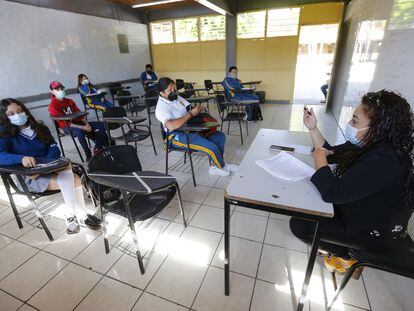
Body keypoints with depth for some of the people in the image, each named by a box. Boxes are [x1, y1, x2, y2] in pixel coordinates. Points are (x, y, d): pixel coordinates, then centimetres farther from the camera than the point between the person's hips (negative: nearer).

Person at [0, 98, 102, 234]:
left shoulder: (41, 129, 10)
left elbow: (55, 151, 0)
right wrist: (21, 158, -41)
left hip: (48, 170, 4)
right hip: (27, 178, -4)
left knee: (76, 180, -26)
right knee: (72, 180, -27)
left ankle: (71, 215, -14)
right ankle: (80, 215, -16)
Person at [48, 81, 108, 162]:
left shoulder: (69, 101, 17)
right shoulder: (53, 106, -5)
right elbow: (65, 122, -15)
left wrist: (86, 124, -9)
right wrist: (82, 127, -23)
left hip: (79, 122, 7)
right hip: (68, 127, -6)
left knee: (101, 125, -8)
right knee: (80, 132, -41)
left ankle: (97, 148, -4)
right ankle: (88, 155, -28)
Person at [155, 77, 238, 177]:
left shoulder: (176, 97, 8)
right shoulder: (161, 108, -17)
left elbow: (190, 109, 15)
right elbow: (171, 126, -34)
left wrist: (196, 109, -9)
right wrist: (191, 114, -28)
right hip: (177, 136, -9)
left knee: (220, 136, 2)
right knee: (212, 147, -21)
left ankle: (215, 167, 5)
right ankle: (222, 166, 10)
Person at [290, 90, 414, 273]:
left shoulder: (383, 162, -37)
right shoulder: (370, 145, -8)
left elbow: (331, 192, -40)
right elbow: (331, 152, 5)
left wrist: (319, 158, -25)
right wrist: (312, 128, -8)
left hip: (375, 233, -8)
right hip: (363, 211, 9)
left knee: (298, 224, -9)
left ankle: (345, 255, 15)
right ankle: (336, 242, 24)